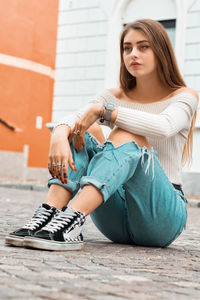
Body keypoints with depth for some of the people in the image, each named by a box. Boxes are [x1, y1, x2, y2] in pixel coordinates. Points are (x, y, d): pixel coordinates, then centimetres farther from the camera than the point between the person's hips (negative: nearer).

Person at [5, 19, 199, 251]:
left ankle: (71, 221, -48)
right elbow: (70, 120, -10)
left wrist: (102, 110, -26)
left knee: (127, 135, -29)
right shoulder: (114, 97, 11)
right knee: (84, 132, -16)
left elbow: (163, 126, -25)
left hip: (163, 217, -3)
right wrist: (59, 137, -32)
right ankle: (48, 213, -37)